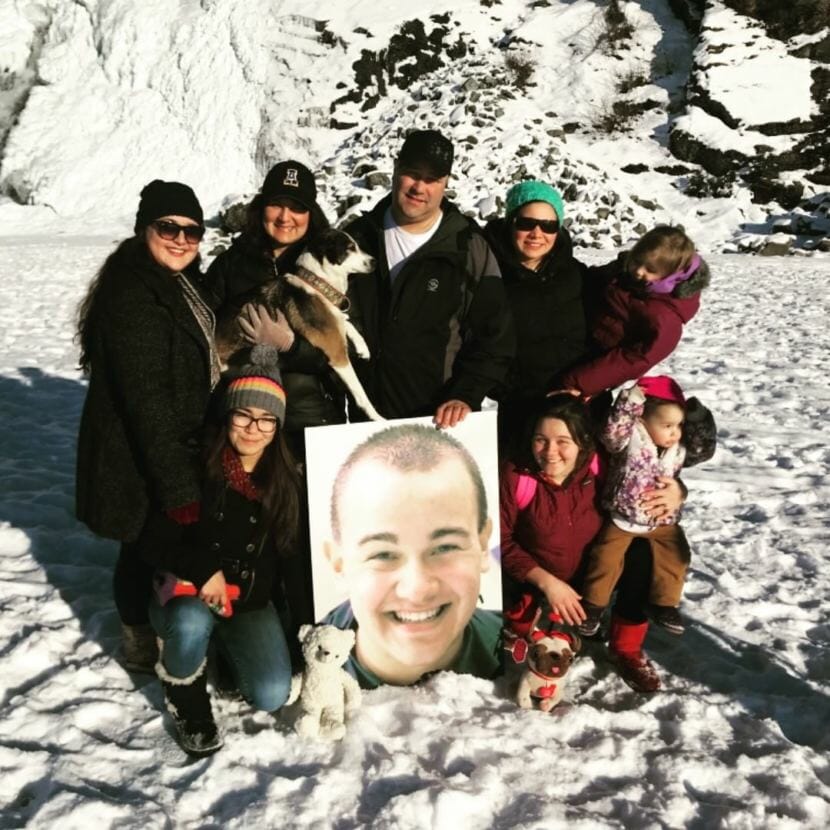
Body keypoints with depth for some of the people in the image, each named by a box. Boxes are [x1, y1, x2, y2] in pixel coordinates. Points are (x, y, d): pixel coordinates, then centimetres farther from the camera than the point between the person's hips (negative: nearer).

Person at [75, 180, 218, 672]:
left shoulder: (181, 282, 5)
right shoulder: (132, 297, -26)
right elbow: (147, 400, -30)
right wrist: (178, 487, -31)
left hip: (178, 448, 9)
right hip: (140, 459, -9)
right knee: (148, 549, 10)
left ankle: (158, 627, 45)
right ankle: (143, 644, 32)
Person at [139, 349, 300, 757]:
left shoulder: (287, 480, -6)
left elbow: (295, 557, 5)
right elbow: (152, 543, -13)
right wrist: (203, 570, -27)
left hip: (251, 601, 3)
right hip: (186, 593, -3)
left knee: (272, 696, -14)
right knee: (192, 621, -38)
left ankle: (225, 643, 19)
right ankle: (186, 701, -4)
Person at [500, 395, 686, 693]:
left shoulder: (600, 468, -16)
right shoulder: (514, 476, -22)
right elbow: (501, 541, -17)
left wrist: (675, 493, -23)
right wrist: (546, 582, -27)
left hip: (593, 577, 2)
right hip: (534, 584, -2)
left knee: (642, 555, -19)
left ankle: (627, 650, 1)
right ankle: (518, 625, 17)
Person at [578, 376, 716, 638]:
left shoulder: (679, 449, -3)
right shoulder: (629, 438, -21)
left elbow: (705, 449, -4)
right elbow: (613, 432, -39)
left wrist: (699, 417, -15)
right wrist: (630, 401, -45)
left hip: (662, 520, 5)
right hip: (623, 516, -4)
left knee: (675, 558, 2)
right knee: (607, 558, -5)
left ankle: (664, 604, 22)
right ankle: (593, 605, 14)